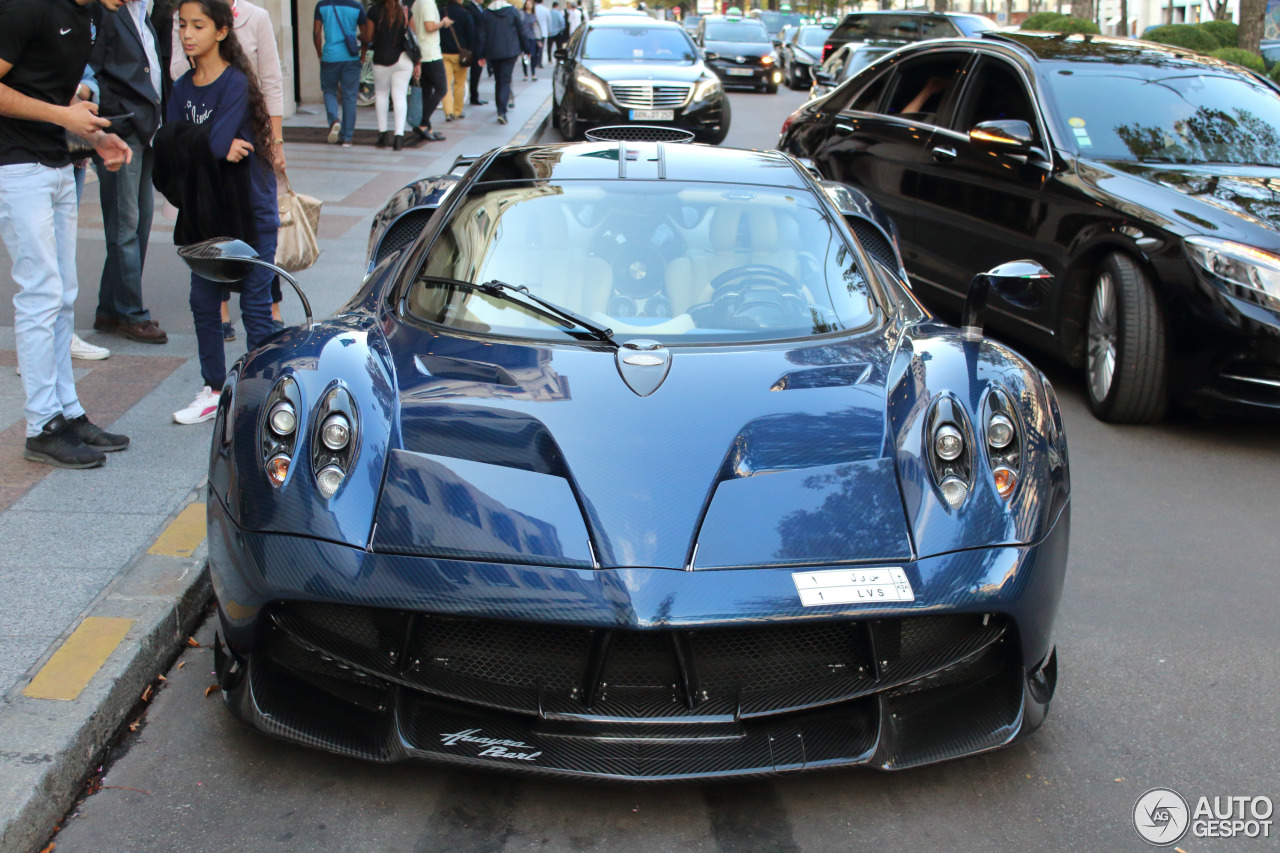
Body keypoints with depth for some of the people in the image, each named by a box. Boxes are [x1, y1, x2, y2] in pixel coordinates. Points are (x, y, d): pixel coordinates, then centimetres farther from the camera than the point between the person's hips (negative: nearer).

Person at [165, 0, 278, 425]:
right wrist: (214, 149, -18)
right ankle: (213, 391, 22)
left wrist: (183, 147, -6)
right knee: (203, 301, 10)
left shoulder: (236, 82, -13)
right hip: (205, 213, 7)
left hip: (250, 213, -7)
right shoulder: (183, 87, 7)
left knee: (254, 306, 0)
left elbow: (217, 145, -24)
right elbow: (166, 148, -3)